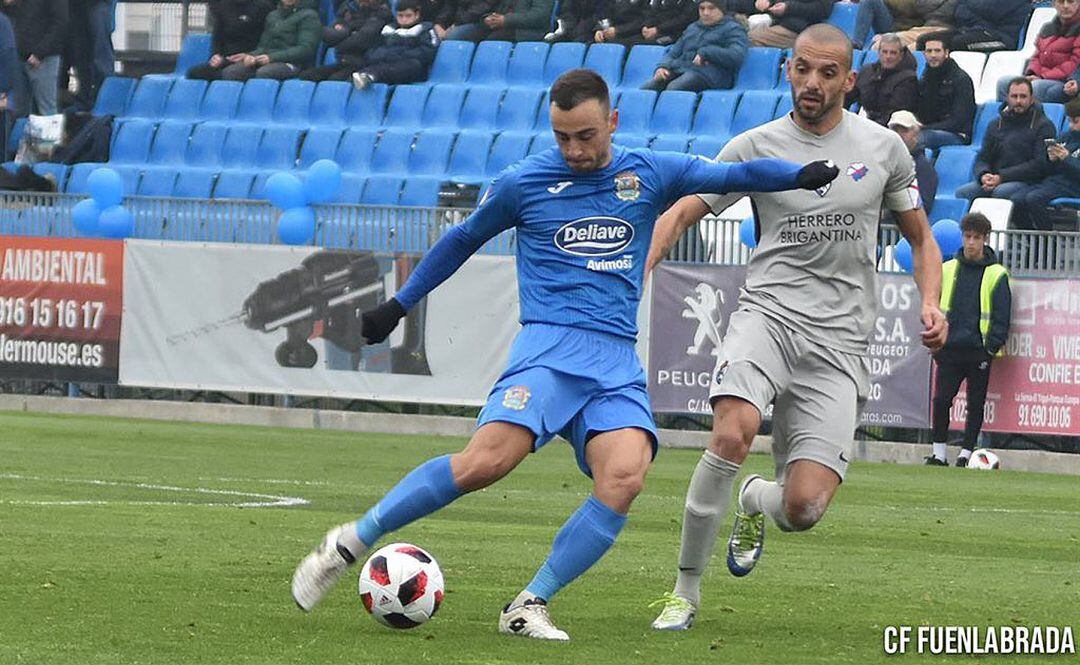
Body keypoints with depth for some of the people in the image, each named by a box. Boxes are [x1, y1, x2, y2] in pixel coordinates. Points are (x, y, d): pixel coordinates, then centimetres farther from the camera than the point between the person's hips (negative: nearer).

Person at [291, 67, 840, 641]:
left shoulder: (649, 174, 11)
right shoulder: (522, 183, 8)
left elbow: (735, 175, 15)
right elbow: (463, 239, 22)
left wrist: (804, 173, 0)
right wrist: (398, 304, 26)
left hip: (618, 362, 3)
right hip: (550, 344, -3)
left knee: (625, 476, -25)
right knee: (487, 460, -26)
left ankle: (529, 606, -17)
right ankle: (349, 543, -13)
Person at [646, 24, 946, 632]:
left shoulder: (884, 148, 9)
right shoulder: (755, 148, 4)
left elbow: (921, 237, 20)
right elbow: (681, 216, 5)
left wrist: (931, 305, 2)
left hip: (839, 346, 1)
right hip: (769, 314, -1)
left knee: (804, 508, -12)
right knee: (732, 435, -32)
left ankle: (756, 502, 29)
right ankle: (687, 591, -15)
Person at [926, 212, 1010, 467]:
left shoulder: (996, 275, 2)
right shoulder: (947, 269, 10)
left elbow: (1001, 316, 1)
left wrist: (993, 347, -7)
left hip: (979, 351, -2)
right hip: (950, 350, 2)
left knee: (976, 405, 3)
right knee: (941, 400, -6)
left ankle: (966, 452, 11)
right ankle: (939, 453, 4)